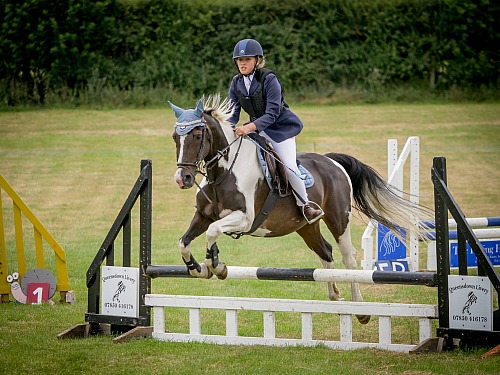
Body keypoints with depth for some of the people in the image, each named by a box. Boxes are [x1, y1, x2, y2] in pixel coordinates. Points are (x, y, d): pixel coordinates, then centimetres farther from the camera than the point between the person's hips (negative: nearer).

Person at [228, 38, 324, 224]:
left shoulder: (269, 79, -23)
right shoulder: (236, 82, -5)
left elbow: (272, 113, -28)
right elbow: (233, 112, -3)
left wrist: (250, 127, -42)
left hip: (280, 127, -6)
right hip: (255, 127, 6)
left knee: (289, 165, -18)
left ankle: (304, 204, 1)